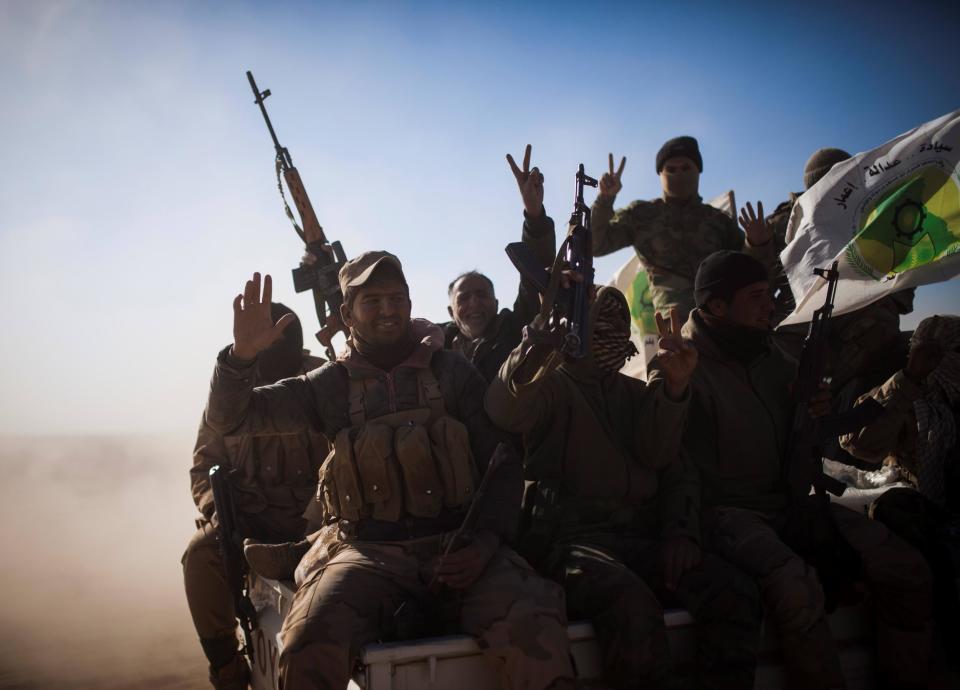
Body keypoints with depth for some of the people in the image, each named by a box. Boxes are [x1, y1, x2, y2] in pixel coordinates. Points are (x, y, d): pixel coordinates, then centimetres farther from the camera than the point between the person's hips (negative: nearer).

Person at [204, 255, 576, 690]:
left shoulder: (453, 372, 9)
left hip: (457, 545, 0)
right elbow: (229, 418, 9)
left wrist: (486, 541, -8)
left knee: (535, 633, -30)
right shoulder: (330, 385, 11)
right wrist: (241, 355, -10)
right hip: (369, 553, 1)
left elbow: (504, 463, 9)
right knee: (309, 644, -31)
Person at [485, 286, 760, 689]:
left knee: (735, 592, -21)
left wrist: (681, 532, -3)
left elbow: (674, 469, 17)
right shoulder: (549, 385, 8)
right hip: (571, 535, -4)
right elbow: (505, 411, -17)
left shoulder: (635, 393, 23)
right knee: (632, 605, -35)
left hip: (643, 536, 5)